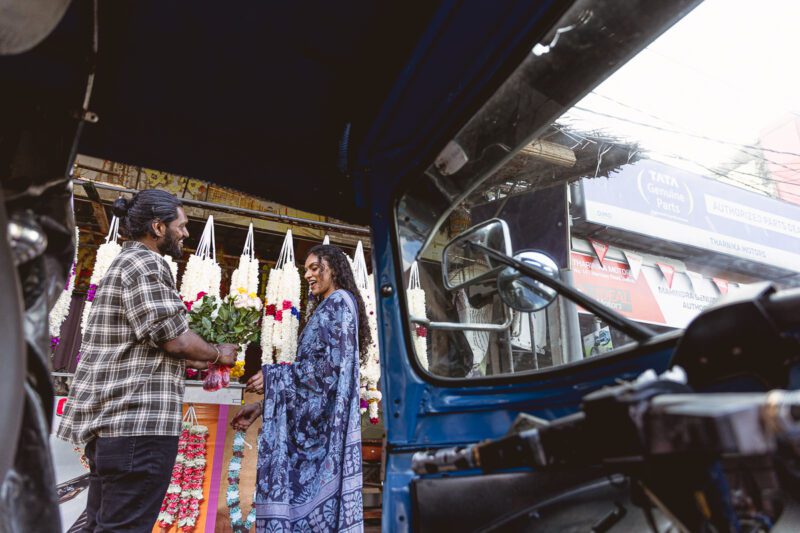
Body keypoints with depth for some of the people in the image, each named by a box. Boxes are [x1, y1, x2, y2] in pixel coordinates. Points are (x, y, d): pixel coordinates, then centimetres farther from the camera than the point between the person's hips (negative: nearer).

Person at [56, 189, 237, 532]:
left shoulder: (127, 262, 20)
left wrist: (198, 361, 21)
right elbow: (174, 338, -19)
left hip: (113, 417, 11)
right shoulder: (146, 264, -13)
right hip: (139, 420, -11)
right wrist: (218, 354, 0)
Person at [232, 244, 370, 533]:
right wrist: (262, 406, 14)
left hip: (324, 419, -9)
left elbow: (330, 365, -16)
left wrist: (273, 376, -11)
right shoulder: (325, 308, 23)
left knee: (313, 493, -7)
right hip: (315, 419, 9)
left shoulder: (340, 301, -4)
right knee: (309, 494, 7)